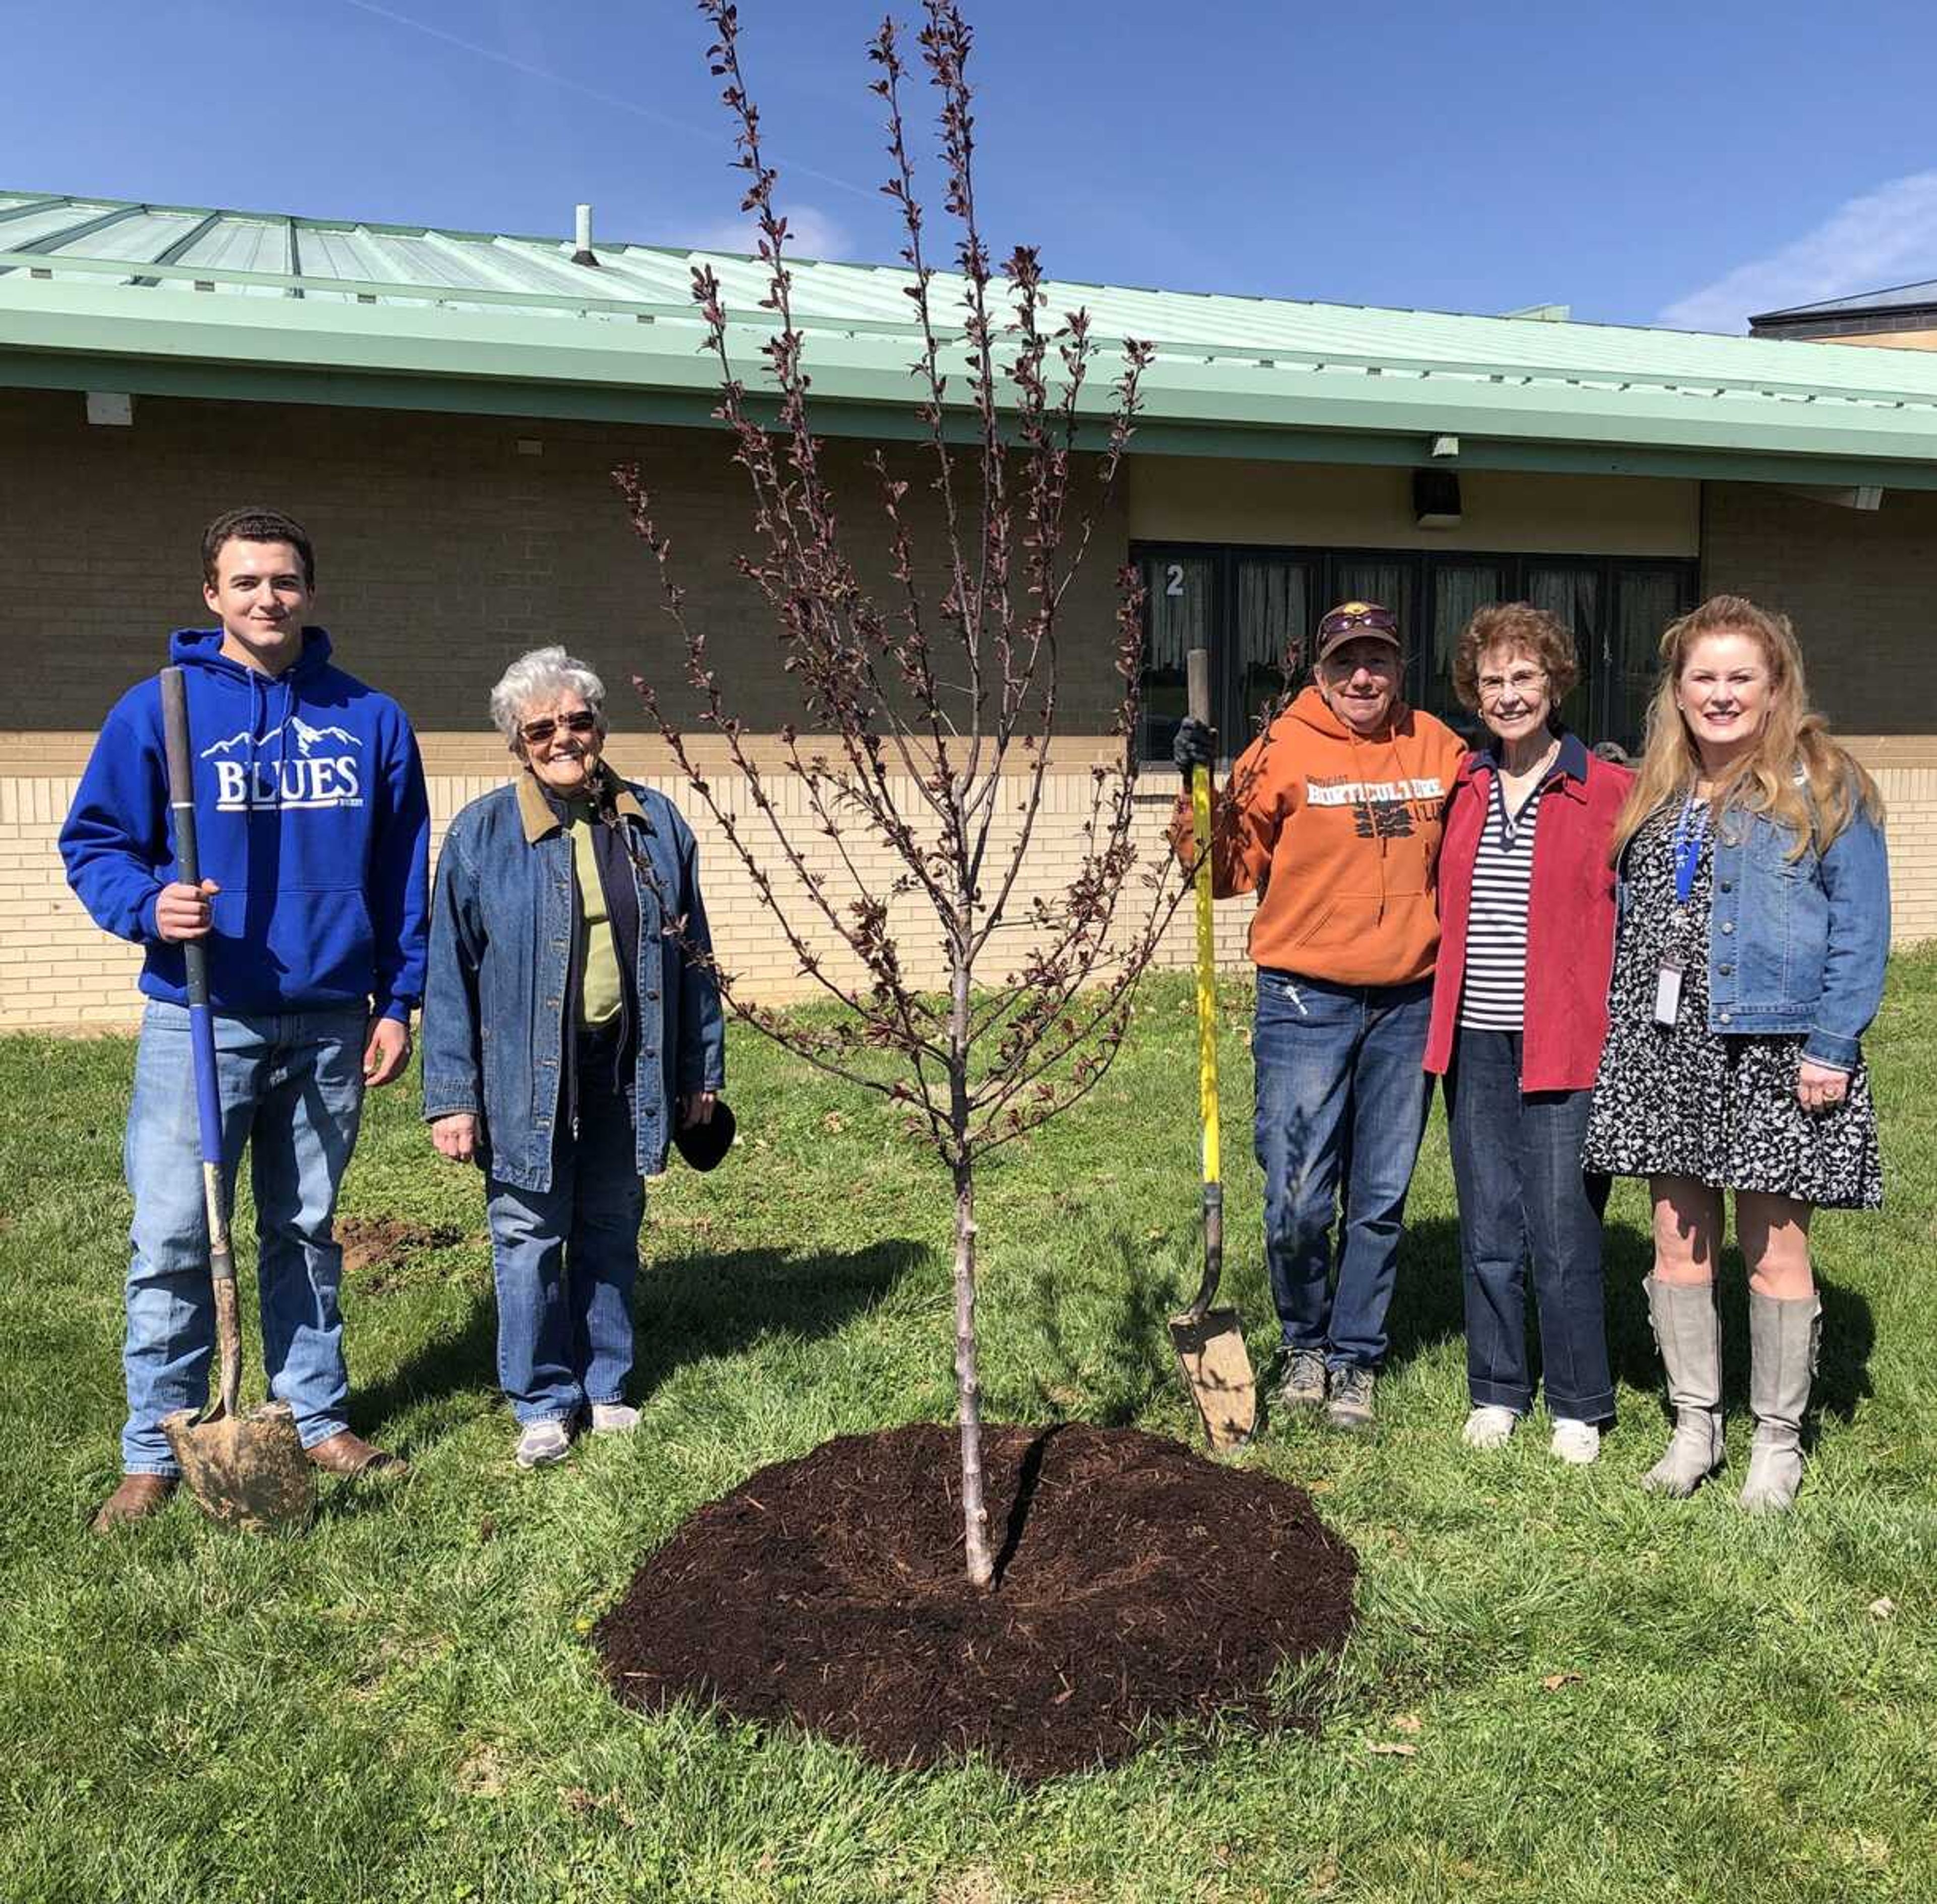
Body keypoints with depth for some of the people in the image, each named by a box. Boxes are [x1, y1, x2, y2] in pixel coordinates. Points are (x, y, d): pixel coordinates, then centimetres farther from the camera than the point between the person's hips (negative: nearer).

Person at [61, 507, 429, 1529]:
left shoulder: (372, 720, 5)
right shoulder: (156, 710, -2)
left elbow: (403, 871, 8)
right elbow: (92, 842, 2)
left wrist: (397, 1000, 5)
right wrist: (147, 905, -19)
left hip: (329, 1023, 2)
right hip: (200, 1019, -2)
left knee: (306, 1232, 15)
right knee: (172, 1241, 1)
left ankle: (317, 1418, 27)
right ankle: (156, 1451, 15)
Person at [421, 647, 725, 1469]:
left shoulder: (656, 824, 4)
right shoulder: (481, 833, -5)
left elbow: (691, 958, 9)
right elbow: (450, 974, -5)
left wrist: (701, 1072, 10)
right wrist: (451, 1096, -8)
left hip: (628, 1070, 3)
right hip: (525, 1076, -2)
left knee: (612, 1231, 15)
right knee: (530, 1236, 6)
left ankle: (604, 1387, 32)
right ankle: (543, 1403, 23)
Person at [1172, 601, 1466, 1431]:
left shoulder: (1439, 749, 7)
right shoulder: (1283, 750, -3)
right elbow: (1228, 871, -3)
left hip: (1409, 1004, 3)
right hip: (1305, 1001, -3)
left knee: (1380, 1201, 10)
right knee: (1297, 1203, -3)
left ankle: (1355, 1361, 26)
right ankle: (1306, 1343, 24)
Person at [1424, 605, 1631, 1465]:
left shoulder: (1609, 791, -2)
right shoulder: (1460, 790, 9)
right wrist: (1440, 1019, 10)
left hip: (1565, 1046, -4)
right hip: (1475, 1043, 4)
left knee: (1563, 1233, 1)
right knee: (1488, 1231, 11)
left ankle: (1579, 1407, 20)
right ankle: (1497, 1392, 27)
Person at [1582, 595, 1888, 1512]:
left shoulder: (1822, 789, -3)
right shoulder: (1653, 795, 12)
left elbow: (1859, 927, -7)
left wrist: (1831, 1047, -14)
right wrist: (1621, 1037, 8)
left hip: (1773, 1049, -5)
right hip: (1662, 1049, 5)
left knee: (1774, 1247, 4)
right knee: (1679, 1244, 10)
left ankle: (1778, 1441, 21)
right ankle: (1695, 1426, 25)